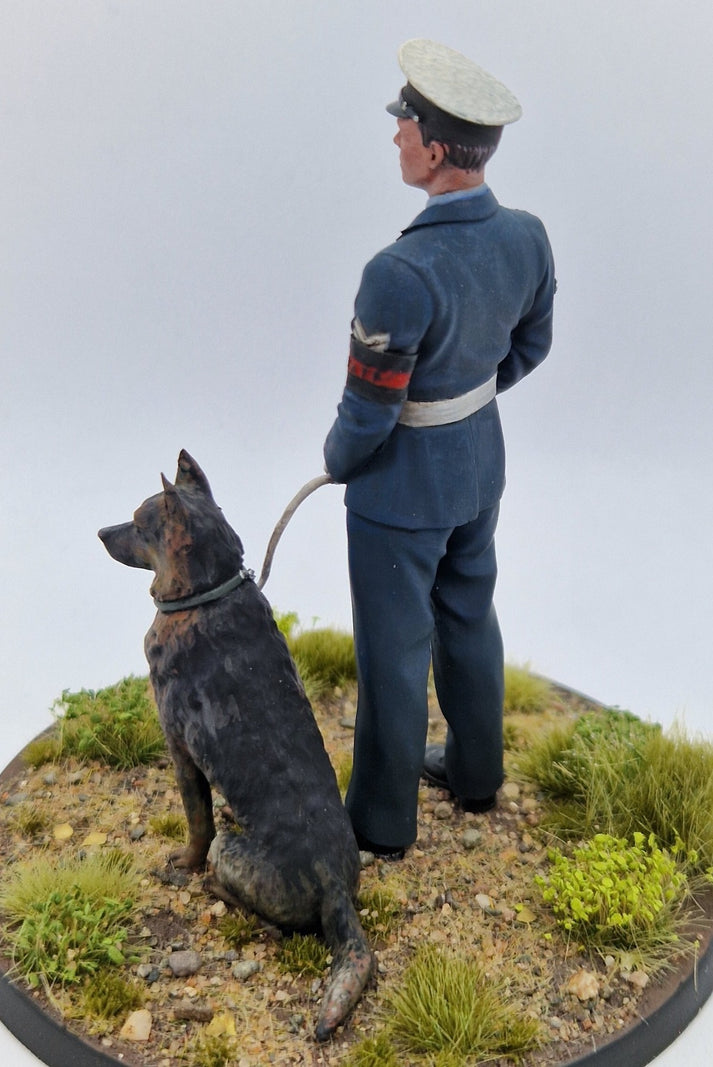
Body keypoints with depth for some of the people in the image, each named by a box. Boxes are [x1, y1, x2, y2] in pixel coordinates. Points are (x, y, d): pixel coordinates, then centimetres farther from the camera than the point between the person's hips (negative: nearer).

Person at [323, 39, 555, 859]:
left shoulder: (398, 276, -36)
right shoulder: (527, 236, -11)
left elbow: (366, 416, -25)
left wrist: (338, 460, -1)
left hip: (402, 484, -7)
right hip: (478, 462, 7)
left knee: (391, 649, 13)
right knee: (467, 617, 26)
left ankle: (382, 818, 36)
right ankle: (474, 769, 48)